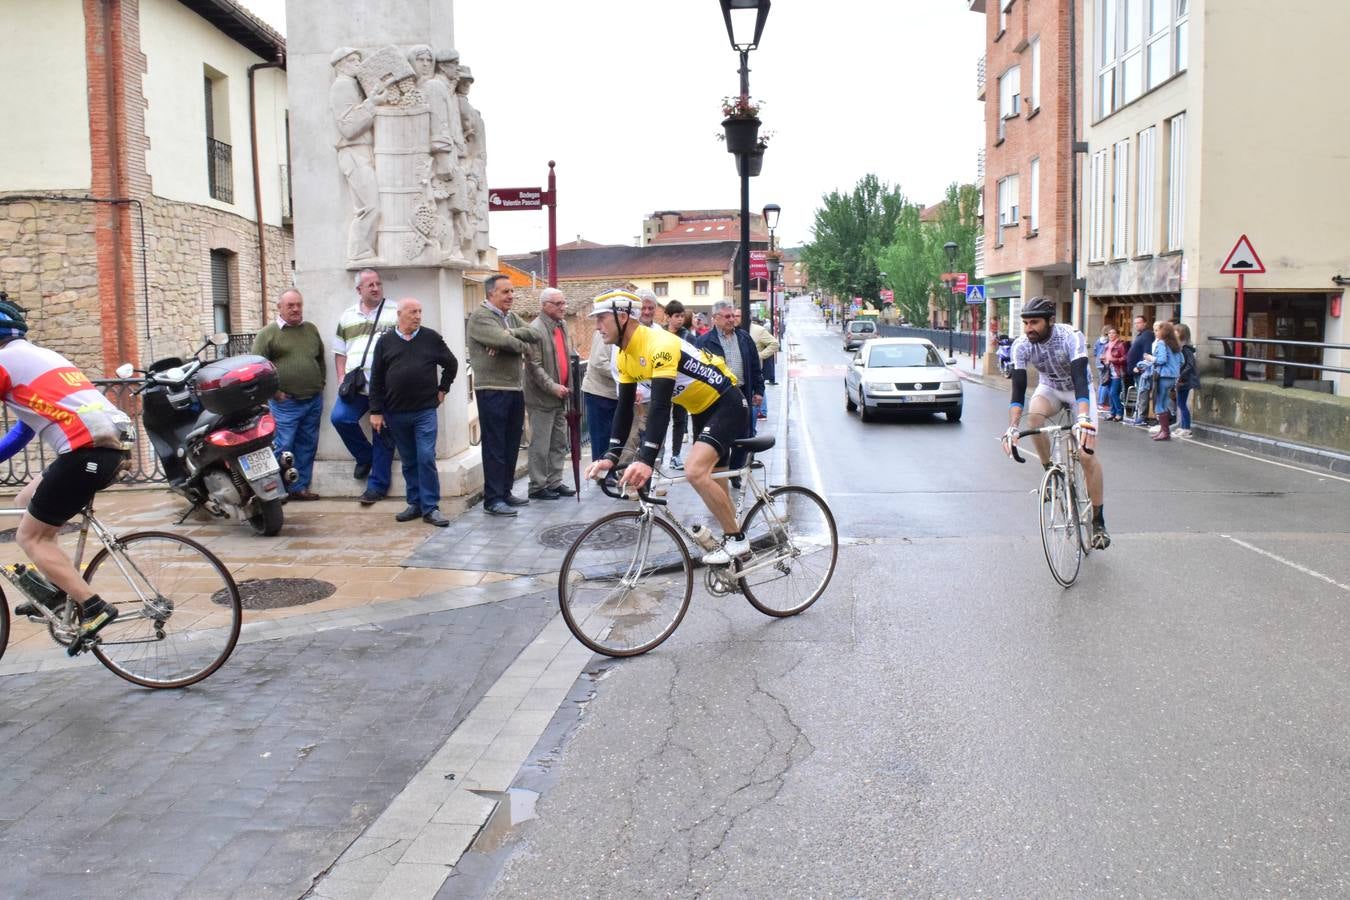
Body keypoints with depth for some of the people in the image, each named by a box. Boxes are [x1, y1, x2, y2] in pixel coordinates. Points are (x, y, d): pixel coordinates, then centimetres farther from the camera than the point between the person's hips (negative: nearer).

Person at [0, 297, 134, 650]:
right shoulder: (40, 356, 27)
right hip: (114, 444, 9)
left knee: (31, 537, 5)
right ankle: (57, 592, 27)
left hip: (86, 450, -9)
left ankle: (94, 608, -6)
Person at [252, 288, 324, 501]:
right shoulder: (268, 333, -3)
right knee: (282, 447, -6)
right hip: (286, 402, -5)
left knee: (307, 447, 9)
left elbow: (321, 359, 22)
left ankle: (300, 487, 18)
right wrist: (274, 391, -10)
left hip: (314, 400, 5)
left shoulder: (311, 329, 13)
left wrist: (320, 384, 12)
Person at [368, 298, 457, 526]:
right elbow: (376, 379, 4)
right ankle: (415, 504, 19)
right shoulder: (385, 342, 4)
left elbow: (451, 364, 14)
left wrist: (442, 389, 9)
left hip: (425, 411, -2)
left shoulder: (431, 338, 2)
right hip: (396, 413, 2)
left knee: (426, 458, -7)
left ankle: (430, 508, -2)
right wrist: (376, 411, 0)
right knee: (409, 461, 10)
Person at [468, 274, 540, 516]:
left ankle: (505, 492, 24)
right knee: (495, 447, -4)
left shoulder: (512, 317, 16)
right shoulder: (480, 317, -9)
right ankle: (493, 499, 1)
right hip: (492, 390, -8)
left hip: (516, 389, 8)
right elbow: (503, 341, -23)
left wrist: (510, 334, -14)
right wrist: (521, 344, -3)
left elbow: (535, 335, 2)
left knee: (512, 445, 14)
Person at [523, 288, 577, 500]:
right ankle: (538, 487, 7)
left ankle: (555, 482, 23)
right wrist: (553, 387, -21)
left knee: (559, 444, 13)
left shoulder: (561, 326, 12)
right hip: (542, 398, -8)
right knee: (541, 446, -2)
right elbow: (535, 365, -18)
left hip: (559, 397, 8)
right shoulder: (536, 329, -15)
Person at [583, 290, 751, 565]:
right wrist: (611, 456, -8)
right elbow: (624, 407, 1)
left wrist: (645, 460, -45)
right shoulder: (625, 356, -1)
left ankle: (737, 540, -9)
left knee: (695, 470, -25)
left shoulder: (660, 345, -30)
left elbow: (660, 407, -38)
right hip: (702, 409, 10)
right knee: (712, 482, 16)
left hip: (727, 404, -10)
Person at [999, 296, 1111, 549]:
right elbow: (1018, 389, -27)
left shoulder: (1071, 337, -33)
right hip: (1050, 388, 3)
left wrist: (1084, 419, -57)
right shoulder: (1021, 345, -23)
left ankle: (1099, 522, -1)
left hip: (1079, 390, -2)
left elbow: (1080, 379, -43)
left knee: (1087, 455, -14)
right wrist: (1011, 428, -40)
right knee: (1033, 416, -33)